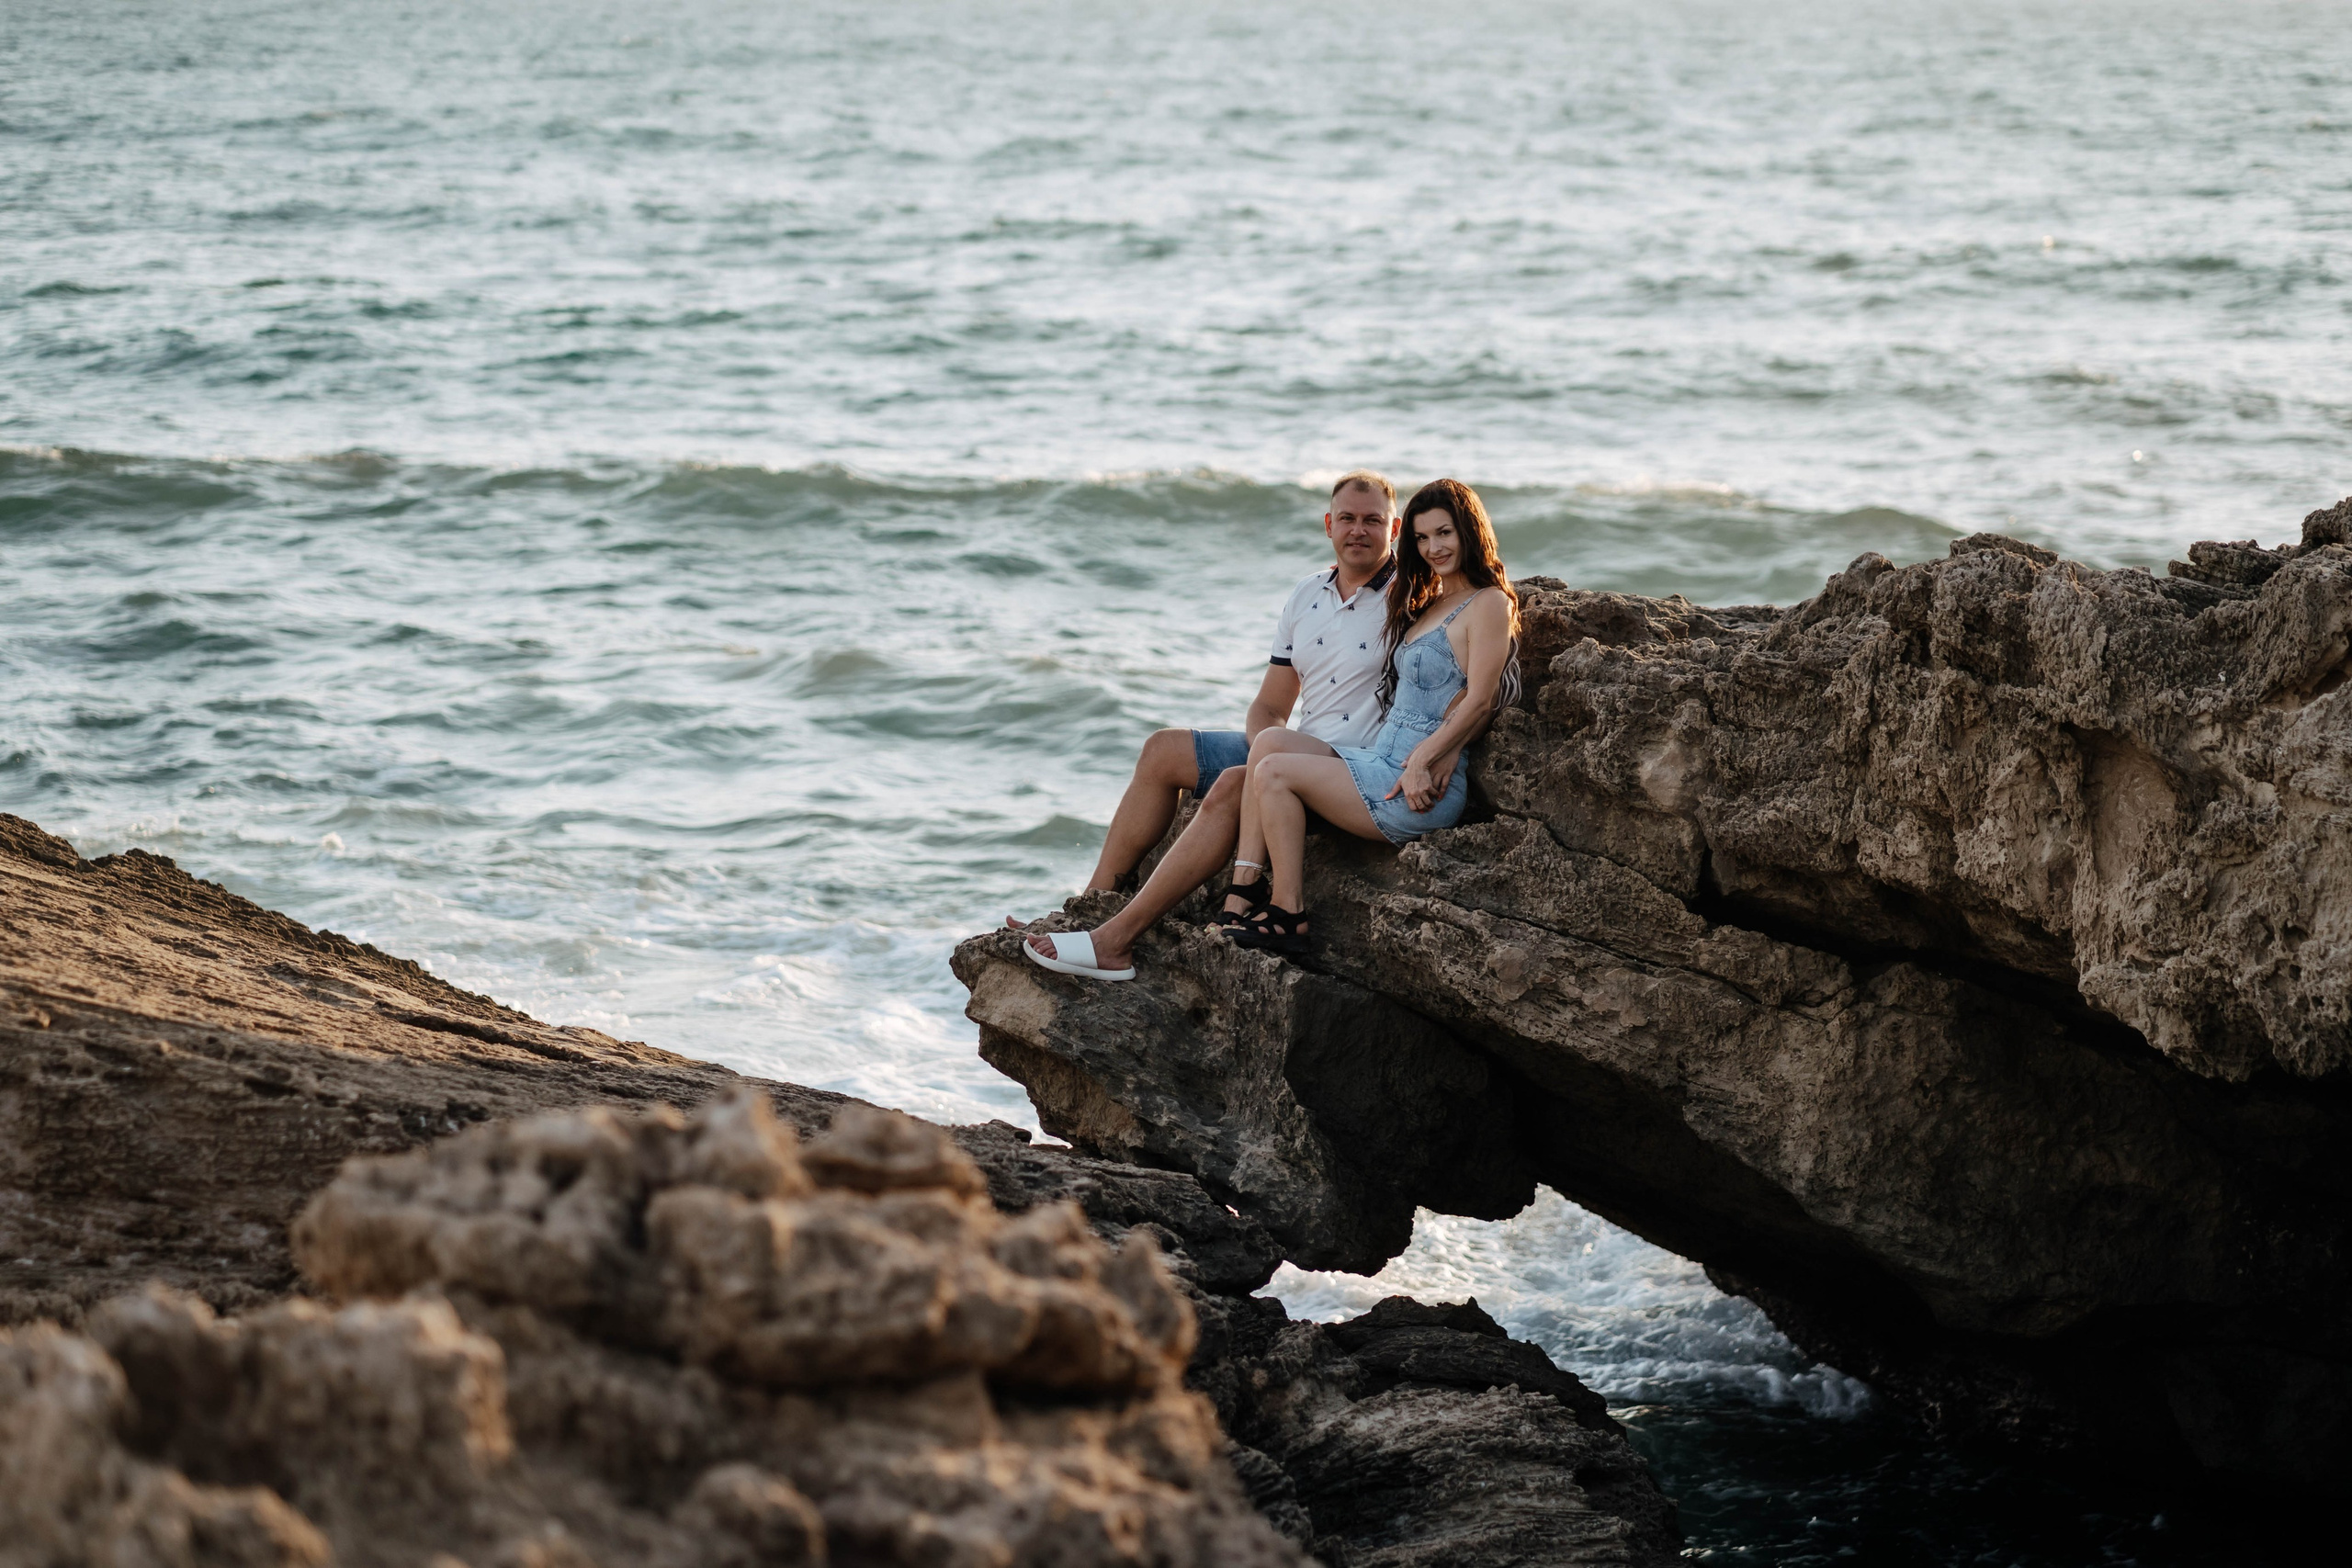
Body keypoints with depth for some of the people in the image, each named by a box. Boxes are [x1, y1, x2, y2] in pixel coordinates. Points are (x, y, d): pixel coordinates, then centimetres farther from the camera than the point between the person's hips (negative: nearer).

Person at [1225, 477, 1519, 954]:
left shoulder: (1489, 604, -7)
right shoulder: (1425, 603, 21)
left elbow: (1478, 700, -14)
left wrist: (1423, 759, -18)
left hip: (1423, 788, -9)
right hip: (1383, 760, 9)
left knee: (1275, 772, -15)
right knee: (1268, 752, -4)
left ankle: (1289, 916, -12)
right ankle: (1242, 900, -13)